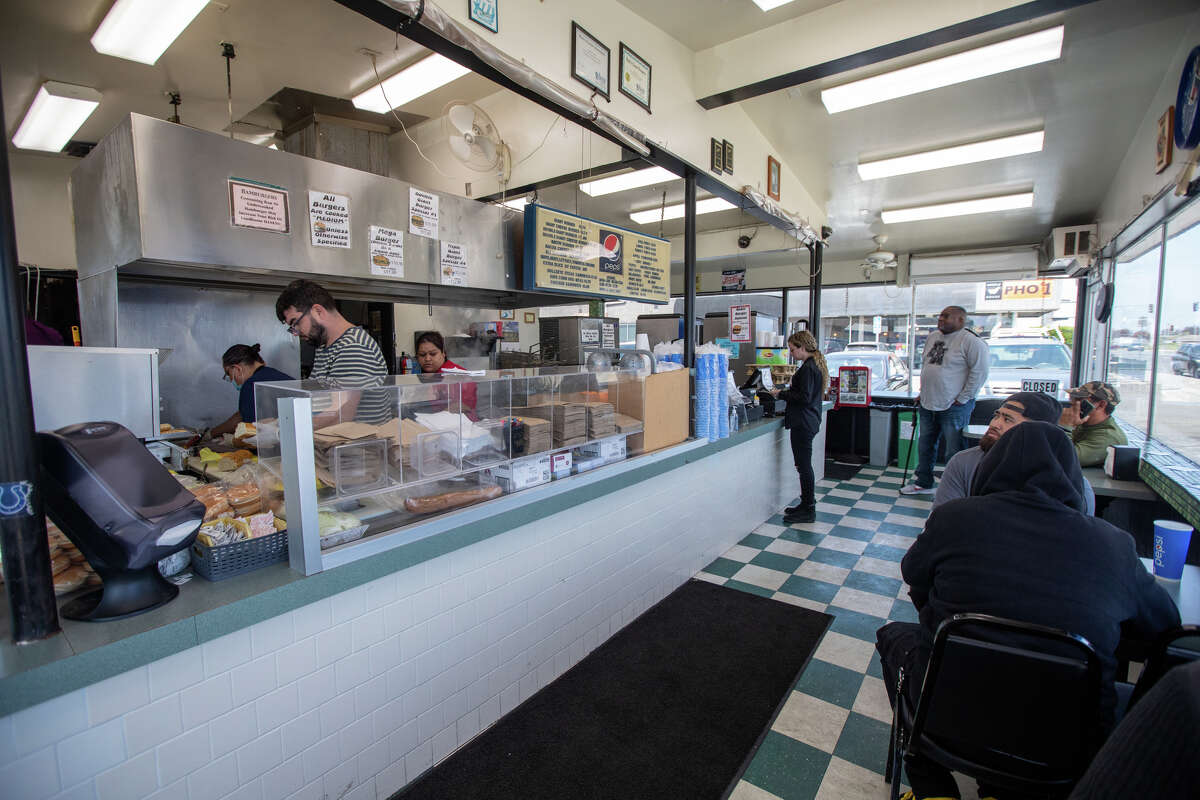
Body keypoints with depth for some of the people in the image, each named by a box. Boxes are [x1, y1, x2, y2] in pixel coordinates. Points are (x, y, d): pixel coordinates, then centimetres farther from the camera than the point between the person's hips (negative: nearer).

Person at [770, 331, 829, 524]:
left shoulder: (808, 367, -17)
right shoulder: (816, 364, 14)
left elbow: (804, 397, -22)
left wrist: (782, 393, -12)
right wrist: (788, 391, 13)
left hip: (803, 423, -11)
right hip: (809, 421, 11)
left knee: (804, 466, -3)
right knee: (804, 465, 16)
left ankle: (808, 510, 6)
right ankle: (806, 505, 26)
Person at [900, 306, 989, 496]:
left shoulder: (970, 341, -11)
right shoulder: (933, 337, 12)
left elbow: (979, 372, -14)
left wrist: (962, 399, -14)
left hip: (953, 407, -8)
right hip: (927, 404, 8)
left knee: (954, 451, -3)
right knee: (925, 446, 16)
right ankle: (923, 483, 30)